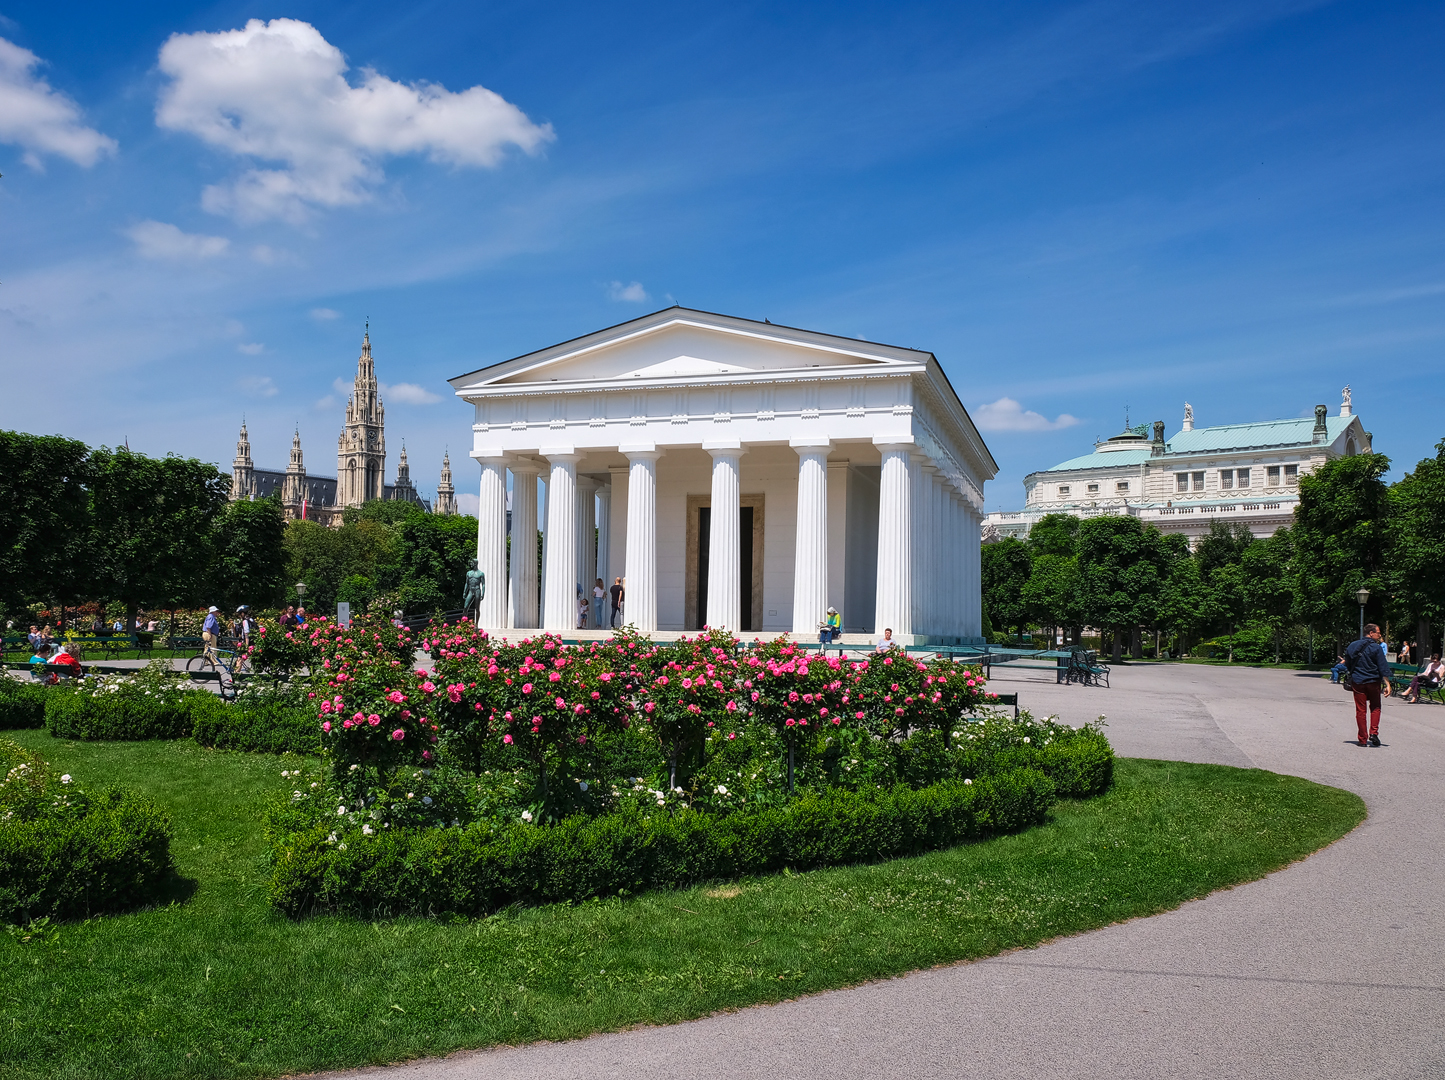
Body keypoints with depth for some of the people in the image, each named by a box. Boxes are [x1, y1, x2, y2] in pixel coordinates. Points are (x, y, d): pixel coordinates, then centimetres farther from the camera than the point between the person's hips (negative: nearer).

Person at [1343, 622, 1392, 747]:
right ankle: (1373, 733, 0)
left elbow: (1348, 665, 12)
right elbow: (1383, 668, -12)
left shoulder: (1353, 646, 4)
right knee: (1375, 707, 15)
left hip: (1357, 682, 3)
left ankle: (1363, 739, 4)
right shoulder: (1376, 648, -9)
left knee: (1360, 710, 5)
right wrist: (1387, 684, -11)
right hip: (1373, 682, -2)